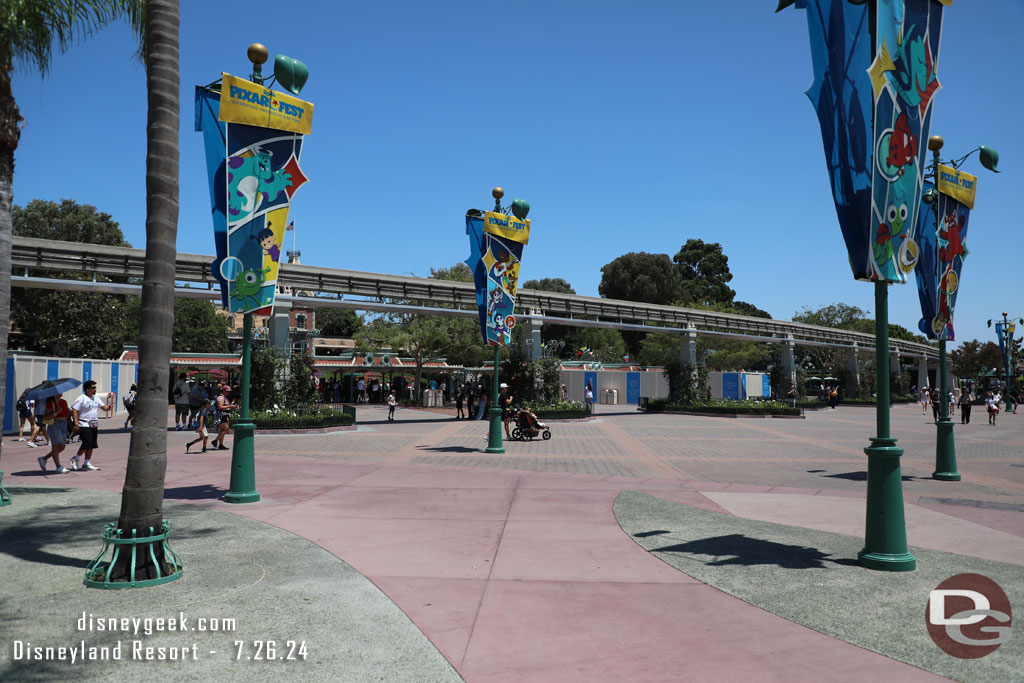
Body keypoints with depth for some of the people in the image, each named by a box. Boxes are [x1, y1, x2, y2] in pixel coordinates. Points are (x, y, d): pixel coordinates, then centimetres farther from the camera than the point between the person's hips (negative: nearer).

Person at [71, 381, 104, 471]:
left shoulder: (95, 398, 14)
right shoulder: (81, 399, -9)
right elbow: (74, 411, -13)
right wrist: (76, 424, -20)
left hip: (94, 425, 8)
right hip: (84, 425, -7)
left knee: (92, 445, 7)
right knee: (87, 444, -12)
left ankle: (87, 463, 14)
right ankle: (76, 459, 9)